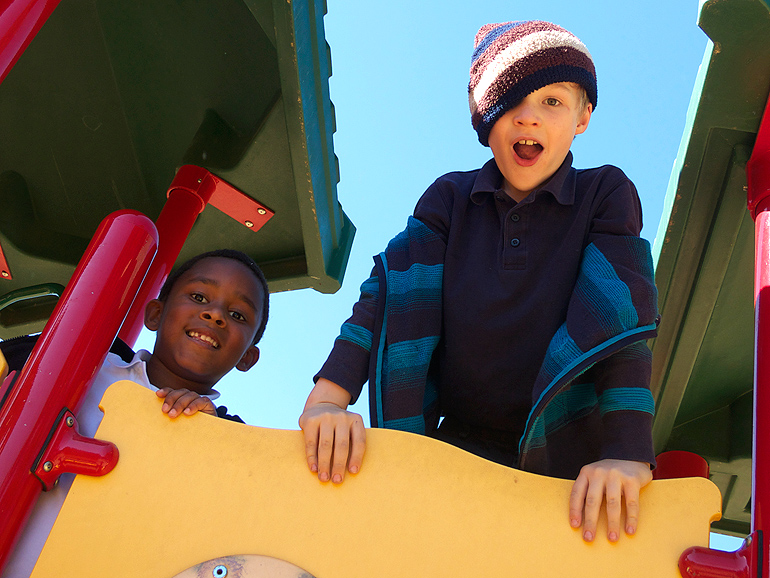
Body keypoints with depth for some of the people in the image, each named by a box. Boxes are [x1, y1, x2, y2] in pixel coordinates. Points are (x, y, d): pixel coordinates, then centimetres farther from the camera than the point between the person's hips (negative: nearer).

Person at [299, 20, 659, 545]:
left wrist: (628, 455, -26)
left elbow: (621, 318, -12)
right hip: (458, 443, 2)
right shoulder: (451, 198, 7)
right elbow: (394, 294, -7)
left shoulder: (606, 195, 1)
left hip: (566, 456, -1)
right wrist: (327, 398, -22)